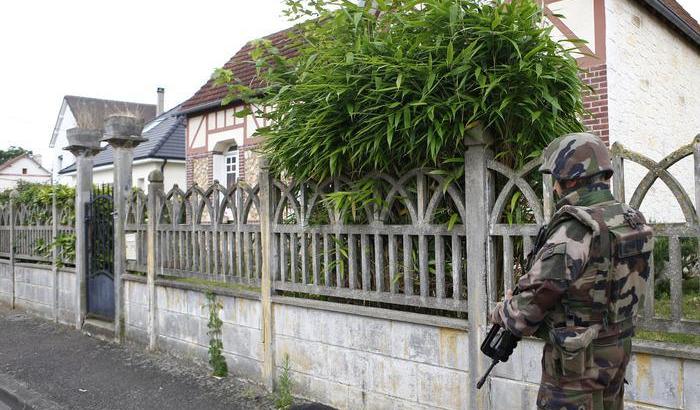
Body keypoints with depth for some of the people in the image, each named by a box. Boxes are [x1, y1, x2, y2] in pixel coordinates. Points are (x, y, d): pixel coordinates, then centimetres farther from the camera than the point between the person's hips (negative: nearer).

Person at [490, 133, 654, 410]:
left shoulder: (575, 231, -24)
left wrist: (502, 312, 0)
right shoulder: (632, 220, 3)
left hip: (578, 361, -8)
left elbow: (534, 300, -21)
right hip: (618, 350, 8)